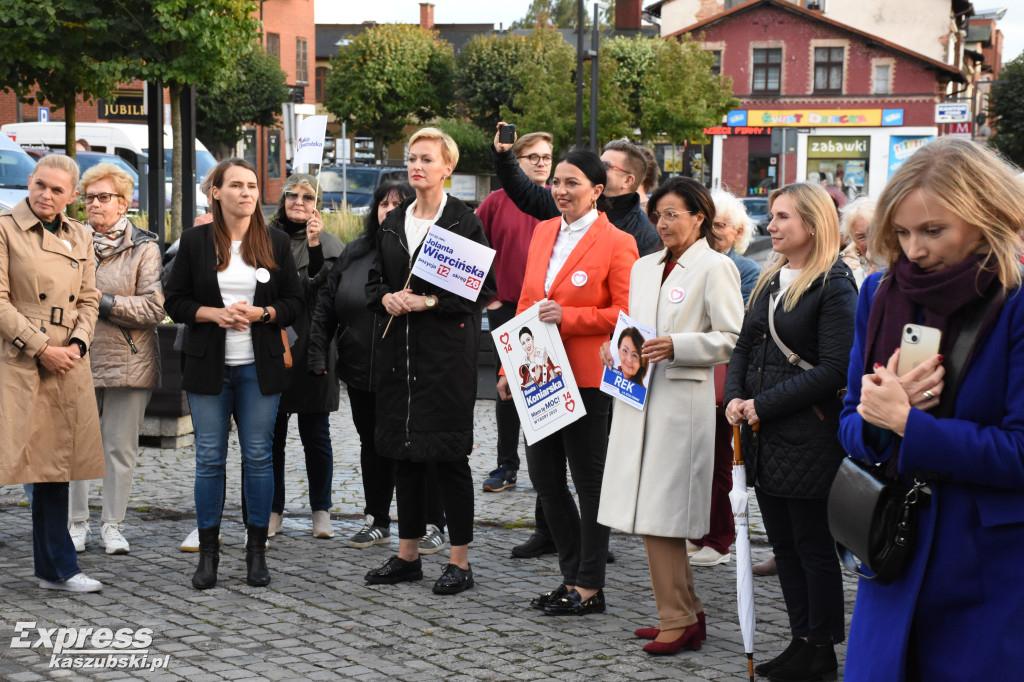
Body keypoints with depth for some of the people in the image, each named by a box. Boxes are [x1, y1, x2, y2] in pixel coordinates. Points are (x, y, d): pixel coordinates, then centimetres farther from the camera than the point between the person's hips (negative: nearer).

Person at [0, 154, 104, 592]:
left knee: (56, 464, 10)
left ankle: (55, 569, 18)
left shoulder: (80, 236, 12)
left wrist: (77, 344, -4)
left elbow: (89, 299, 13)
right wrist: (40, 346, -13)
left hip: (67, 364, 5)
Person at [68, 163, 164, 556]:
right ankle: (78, 523, 16)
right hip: (78, 359, 2)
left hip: (127, 362, -2)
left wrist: (103, 302, -14)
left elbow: (155, 307, -9)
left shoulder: (144, 249, 0)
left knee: (121, 448, 4)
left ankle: (112, 525, 15)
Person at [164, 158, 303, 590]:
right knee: (209, 458, 1)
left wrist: (260, 313, -12)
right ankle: (208, 553, 10)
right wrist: (215, 314, -13)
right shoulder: (195, 241, 4)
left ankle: (257, 553, 11)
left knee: (258, 456, 2)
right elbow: (175, 302, 3)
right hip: (208, 367, 0)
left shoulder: (276, 242, 6)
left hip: (259, 368, 1)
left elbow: (295, 302, 6)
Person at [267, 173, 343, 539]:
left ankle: (321, 510, 14)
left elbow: (329, 289, -13)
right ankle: (272, 510, 14)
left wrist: (315, 247, -22)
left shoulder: (328, 244, 3)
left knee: (315, 434, 4)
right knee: (270, 434, 5)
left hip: (311, 350, -2)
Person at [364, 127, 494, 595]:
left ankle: (460, 561, 4)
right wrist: (388, 299, -4)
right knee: (404, 452, 10)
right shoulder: (393, 223, 14)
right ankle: (408, 556, 20)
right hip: (399, 351, 6)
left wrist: (428, 301, -17)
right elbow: (374, 281, 18)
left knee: (449, 454, -3)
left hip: (447, 350, -6)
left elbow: (483, 288, -8)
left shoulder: (465, 221, -4)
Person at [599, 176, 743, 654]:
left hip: (682, 402, -7)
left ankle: (677, 620, 1)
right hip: (638, 397, 7)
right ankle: (686, 613, 19)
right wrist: (616, 349, 6)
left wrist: (676, 346, -18)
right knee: (649, 512, 8)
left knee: (660, 514, -8)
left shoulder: (715, 268, -3)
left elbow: (733, 339, -9)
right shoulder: (644, 267, 19)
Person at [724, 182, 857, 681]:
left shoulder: (833, 286, -11)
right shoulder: (769, 282, 13)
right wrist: (734, 397, -2)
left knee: (813, 545, 0)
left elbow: (834, 369, -17)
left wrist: (764, 404, -16)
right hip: (764, 435, 8)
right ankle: (801, 640, 22)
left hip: (809, 436, -8)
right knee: (783, 542, 12)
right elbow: (744, 348, 17)